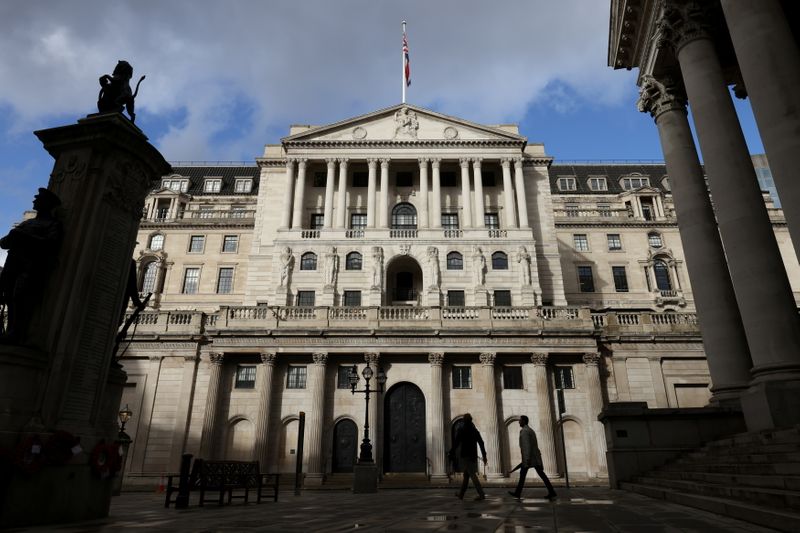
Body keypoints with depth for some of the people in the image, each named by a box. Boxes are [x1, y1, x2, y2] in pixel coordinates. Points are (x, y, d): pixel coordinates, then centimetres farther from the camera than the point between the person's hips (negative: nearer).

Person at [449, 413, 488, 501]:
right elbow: (481, 443, 5)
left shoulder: (461, 430, -9)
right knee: (466, 475, 14)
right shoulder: (475, 430, 7)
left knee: (472, 475, -7)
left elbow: (456, 443, -10)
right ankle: (461, 494, 23)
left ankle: (481, 494, -12)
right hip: (473, 456, 6)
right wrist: (484, 456, 8)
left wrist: (450, 453, 1)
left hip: (465, 456, -6)